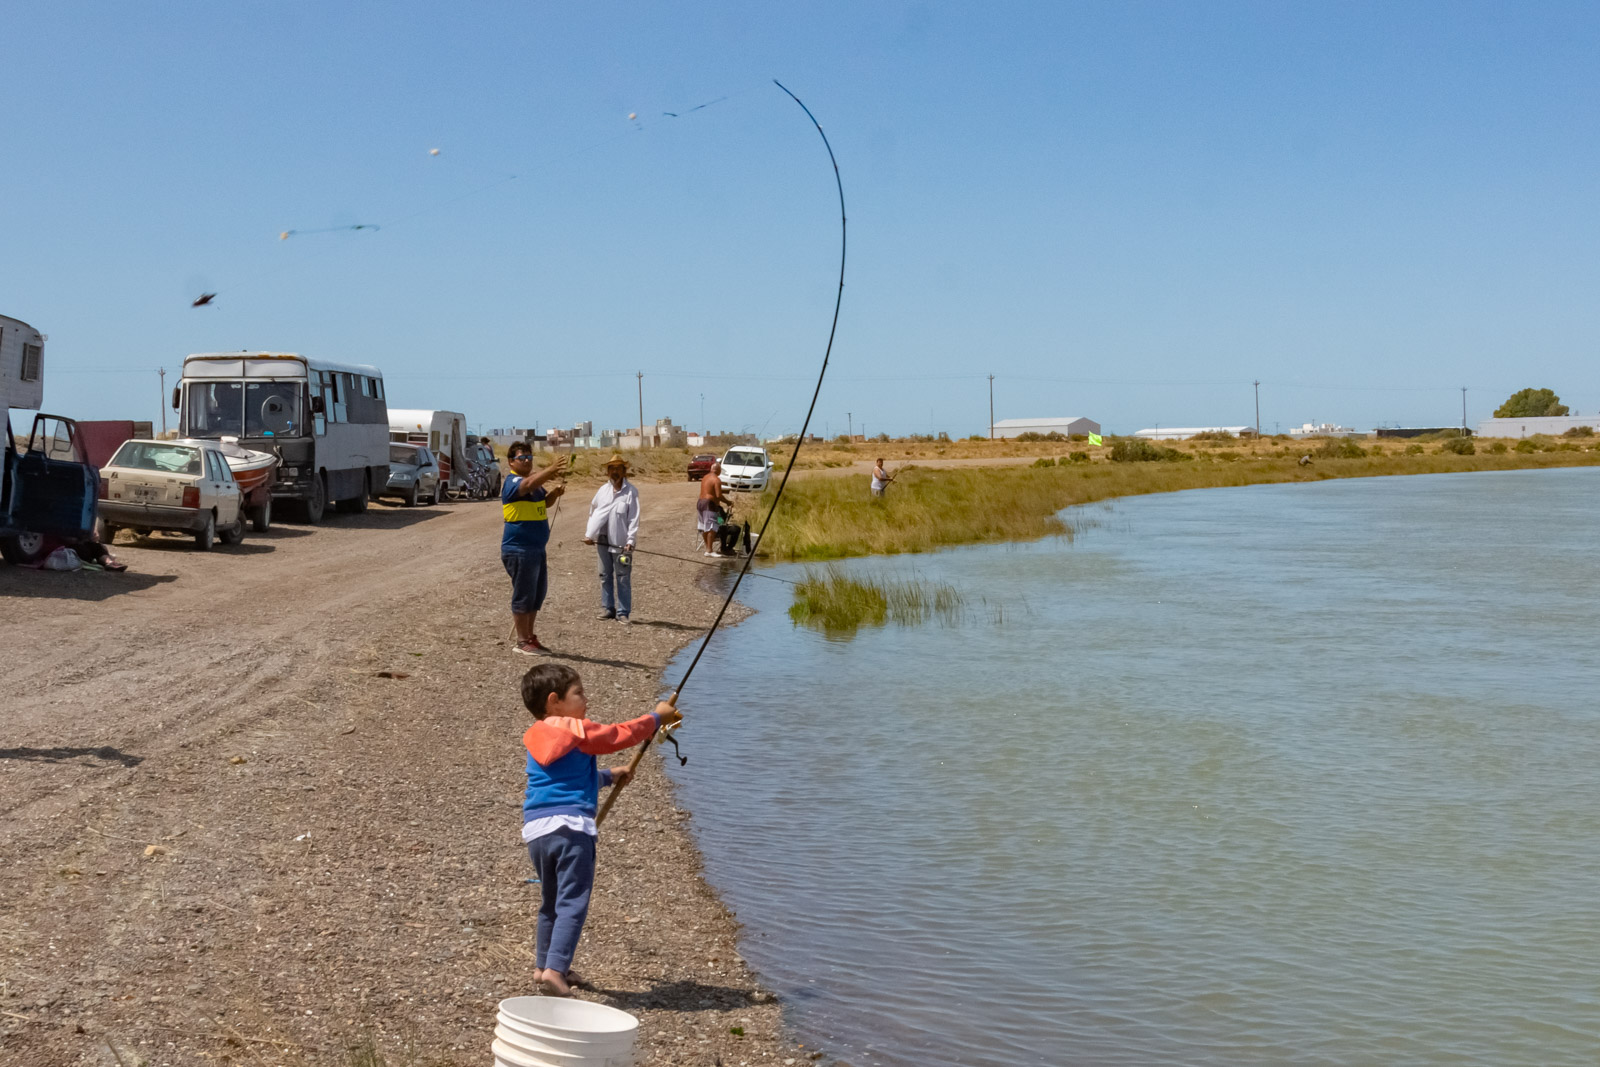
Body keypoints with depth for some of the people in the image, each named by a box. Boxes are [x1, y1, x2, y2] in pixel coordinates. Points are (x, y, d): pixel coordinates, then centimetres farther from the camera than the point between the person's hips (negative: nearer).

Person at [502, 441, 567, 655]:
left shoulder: (534, 480, 15)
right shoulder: (513, 482, -13)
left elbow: (545, 501, 22)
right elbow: (529, 485, -35)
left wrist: (555, 493, -1)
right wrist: (552, 469, -48)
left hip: (537, 548, 9)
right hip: (519, 549, -9)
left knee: (537, 595, 14)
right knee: (523, 595, -3)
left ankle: (530, 637, 23)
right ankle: (522, 641, 4)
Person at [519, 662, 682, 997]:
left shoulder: (536, 738, 19)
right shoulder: (579, 730, -3)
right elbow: (622, 734, 6)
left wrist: (608, 776, 41)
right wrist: (658, 717, 19)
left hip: (534, 829, 7)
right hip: (570, 825, -7)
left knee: (550, 901, 21)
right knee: (572, 902, -8)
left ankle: (544, 965, 28)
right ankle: (555, 969, -18)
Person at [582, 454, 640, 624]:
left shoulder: (630, 492, -6)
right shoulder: (603, 490, 9)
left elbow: (634, 518, -10)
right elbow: (593, 512, 17)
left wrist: (630, 540, -16)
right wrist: (589, 534, 12)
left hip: (621, 543, -5)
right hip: (603, 541, 5)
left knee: (623, 578, -1)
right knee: (605, 576, 12)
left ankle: (622, 612, 3)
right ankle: (607, 608, 22)